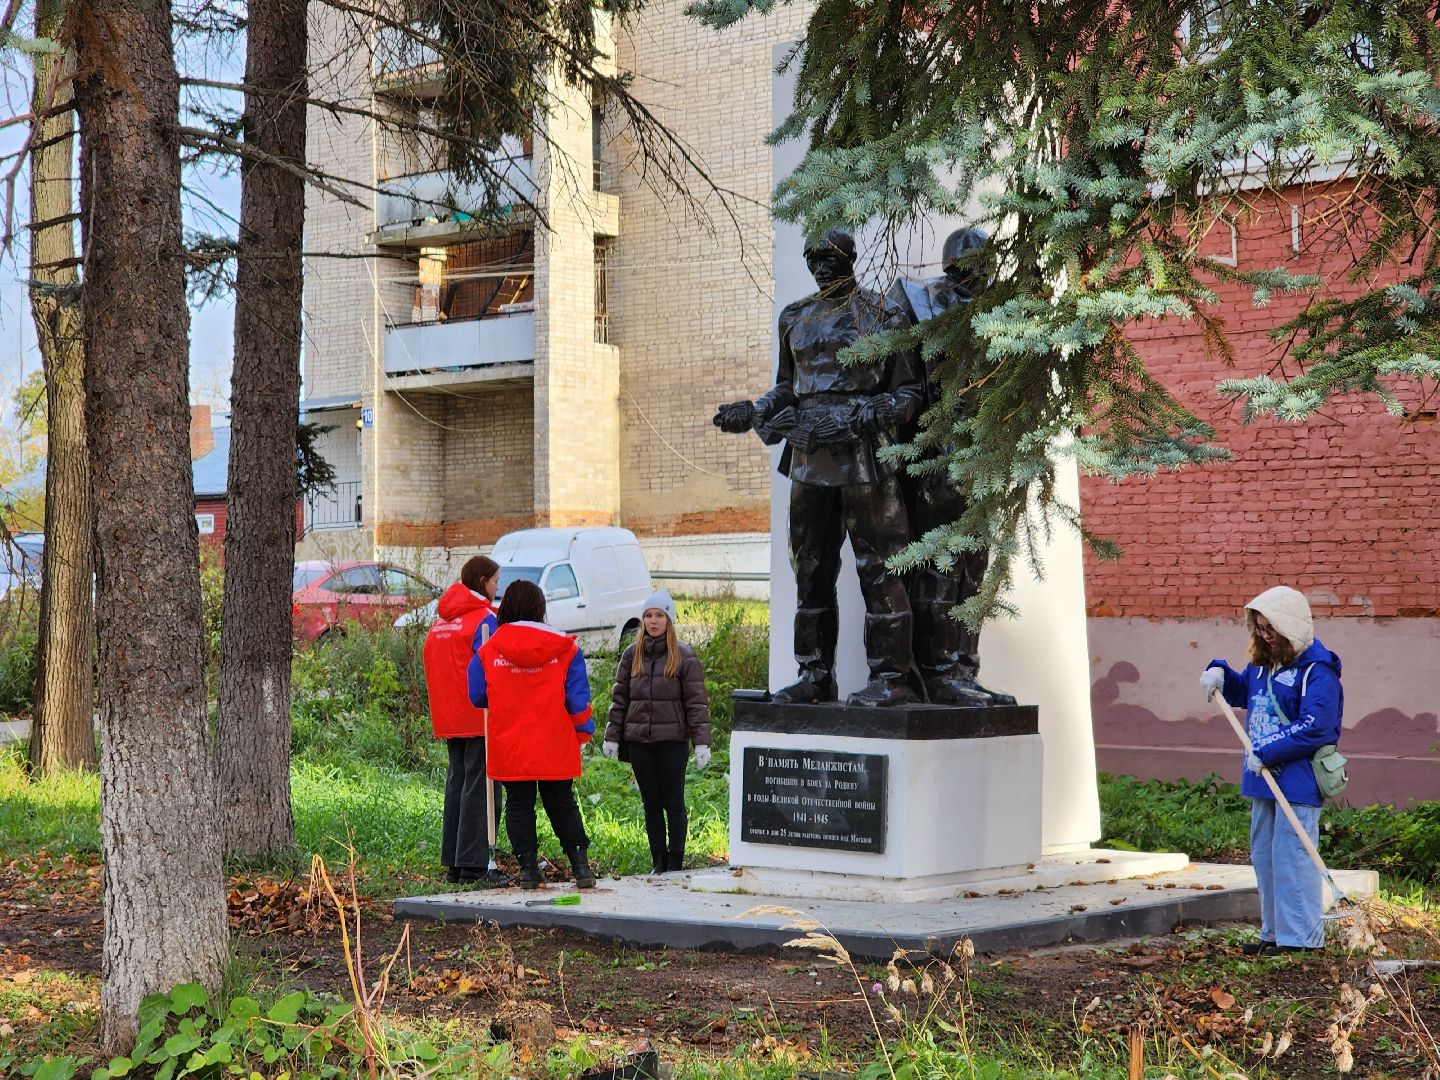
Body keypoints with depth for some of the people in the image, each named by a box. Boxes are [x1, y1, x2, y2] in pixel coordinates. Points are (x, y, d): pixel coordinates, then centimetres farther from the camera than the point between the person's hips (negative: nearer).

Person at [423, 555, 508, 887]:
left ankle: (453, 864, 15)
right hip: (480, 718, -8)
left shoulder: (441, 619, 13)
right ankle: (473, 865, -10)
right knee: (479, 787, -6)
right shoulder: (484, 619, -11)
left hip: (448, 718, 8)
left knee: (457, 782, 13)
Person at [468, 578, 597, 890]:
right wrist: (583, 731, 12)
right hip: (555, 747, 0)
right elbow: (578, 698, -2)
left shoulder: (488, 650, -4)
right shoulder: (564, 648, -4)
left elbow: (477, 697, 4)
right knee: (562, 805, 11)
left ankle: (528, 867, 6)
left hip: (509, 748, 0)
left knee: (518, 805, 10)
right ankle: (580, 864, 6)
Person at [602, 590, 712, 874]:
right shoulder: (632, 655, 8)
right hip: (638, 740, 3)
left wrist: (701, 741, -10)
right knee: (651, 803, 8)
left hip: (672, 739, -3)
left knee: (673, 802, 1)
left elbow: (696, 701, -4)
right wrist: (612, 736, 6)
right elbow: (619, 698, 11)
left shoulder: (684, 656, -2)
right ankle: (658, 862, 14)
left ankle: (675, 863, 8)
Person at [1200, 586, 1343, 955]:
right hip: (1263, 778, 9)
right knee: (1264, 855, 14)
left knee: (1291, 857, -9)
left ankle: (1301, 935, -3)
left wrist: (1267, 753, -22)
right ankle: (1274, 932, 24)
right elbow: (1242, 691, 32)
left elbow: (1314, 727, -23)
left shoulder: (1317, 672, -14)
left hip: (1298, 782, -9)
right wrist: (1220, 673, 11)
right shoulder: (1262, 665, 13)